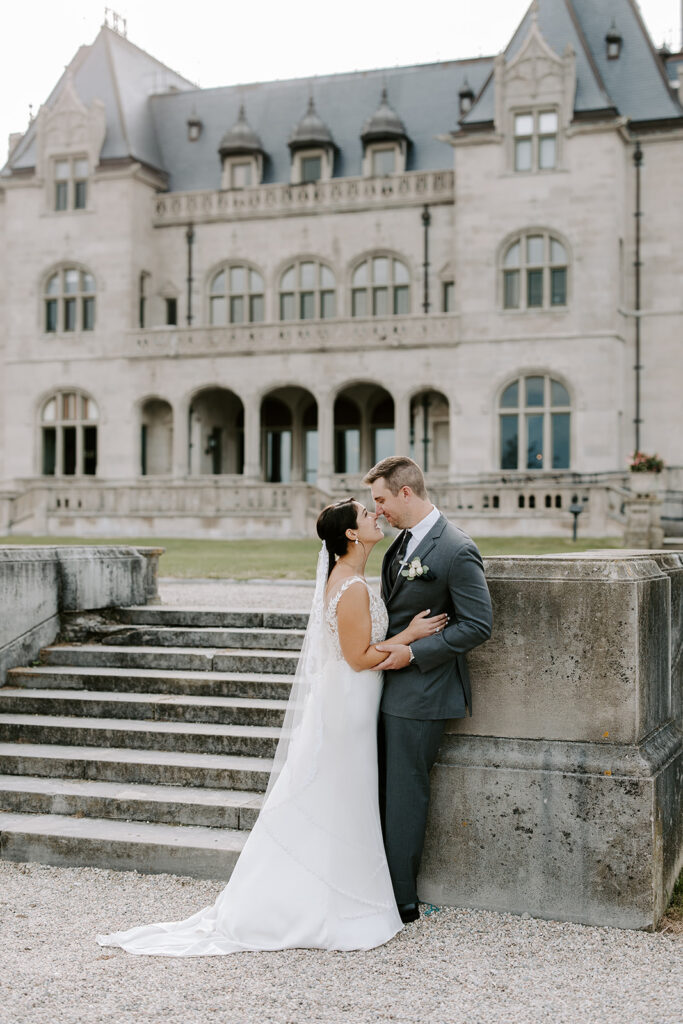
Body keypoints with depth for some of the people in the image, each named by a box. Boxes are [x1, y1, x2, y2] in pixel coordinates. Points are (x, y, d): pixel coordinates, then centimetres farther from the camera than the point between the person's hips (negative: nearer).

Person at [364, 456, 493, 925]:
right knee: (384, 792, 16)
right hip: (391, 686, 9)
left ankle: (403, 900, 12)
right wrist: (382, 645, 12)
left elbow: (478, 625, -18)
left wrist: (412, 653, -19)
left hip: (421, 691, -9)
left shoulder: (457, 551, -17)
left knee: (405, 795, 0)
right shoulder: (402, 541, 11)